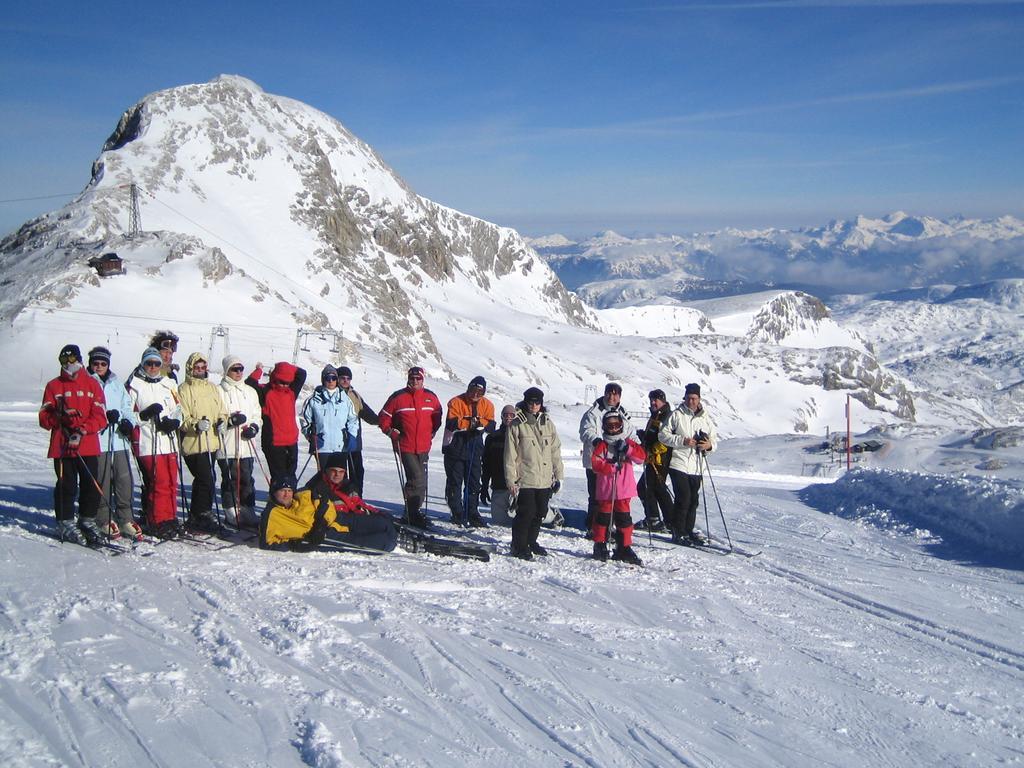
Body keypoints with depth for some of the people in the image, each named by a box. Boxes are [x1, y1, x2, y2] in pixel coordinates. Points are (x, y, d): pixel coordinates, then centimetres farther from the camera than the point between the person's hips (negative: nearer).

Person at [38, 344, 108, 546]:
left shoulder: (92, 384, 8)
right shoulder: (53, 386, 9)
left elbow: (100, 417, 1)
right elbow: (44, 419, 4)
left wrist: (82, 430, -14)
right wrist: (58, 415, -17)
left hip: (88, 445, 1)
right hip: (62, 445, 0)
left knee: (91, 485, 2)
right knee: (66, 486, -1)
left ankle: (87, 521, 16)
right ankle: (66, 523, 10)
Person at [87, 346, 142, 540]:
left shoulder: (117, 383, 18)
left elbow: (128, 405, 19)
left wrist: (128, 421, -1)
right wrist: (104, 417, -19)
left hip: (120, 439, 4)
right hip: (98, 440, -4)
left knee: (125, 479, 1)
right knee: (103, 481, -3)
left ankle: (126, 519, 7)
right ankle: (104, 521, 7)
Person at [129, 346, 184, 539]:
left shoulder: (169, 384, 17)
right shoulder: (134, 386, 4)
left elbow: (178, 409, 15)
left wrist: (174, 421, -6)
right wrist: (145, 414, -17)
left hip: (169, 441, 5)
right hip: (148, 444, -5)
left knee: (171, 482, 6)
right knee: (159, 483, -10)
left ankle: (170, 519, 15)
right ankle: (159, 522, -3)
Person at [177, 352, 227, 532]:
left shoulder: (212, 388, 14)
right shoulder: (184, 390, -5)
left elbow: (221, 411, 20)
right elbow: (182, 418, -11)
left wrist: (222, 420, -1)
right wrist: (196, 424, -27)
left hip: (212, 442, 7)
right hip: (193, 443, -7)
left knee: (202, 480, 14)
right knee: (208, 480, -11)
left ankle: (195, 516, 24)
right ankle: (204, 515, 0)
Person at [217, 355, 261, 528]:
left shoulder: (250, 391, 15)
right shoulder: (220, 392, -2)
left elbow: (257, 415, 19)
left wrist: (254, 427, 0)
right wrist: (231, 420, -21)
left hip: (246, 444, 4)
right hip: (227, 444, -4)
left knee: (247, 480, 7)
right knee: (230, 480, -1)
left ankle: (248, 512, 12)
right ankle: (231, 513, 6)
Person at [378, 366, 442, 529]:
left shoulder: (431, 398, 7)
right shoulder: (398, 397, -3)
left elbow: (437, 416, 23)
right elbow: (384, 418, 4)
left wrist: (433, 431, 12)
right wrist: (391, 432, -7)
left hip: (423, 447, 5)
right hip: (405, 447, -5)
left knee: (419, 481, 12)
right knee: (417, 479, -14)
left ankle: (412, 511, 25)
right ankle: (412, 515, -6)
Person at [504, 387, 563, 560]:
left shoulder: (548, 423, 8)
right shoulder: (516, 425, -4)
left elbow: (555, 451, 12)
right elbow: (510, 455, -3)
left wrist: (558, 475, 10)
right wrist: (511, 480, -7)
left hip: (545, 479, 5)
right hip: (525, 479, -5)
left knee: (540, 513, 12)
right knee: (526, 512, -7)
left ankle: (531, 542, 28)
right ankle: (519, 546, 6)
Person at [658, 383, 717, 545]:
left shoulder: (705, 418, 10)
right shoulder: (676, 415, -2)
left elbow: (714, 438, 17)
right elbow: (663, 434, -5)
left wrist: (709, 444, -6)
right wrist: (682, 441, -16)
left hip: (696, 467, 5)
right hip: (679, 464, -5)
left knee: (693, 500, 9)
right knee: (683, 499, -8)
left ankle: (688, 531, 21)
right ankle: (678, 533, 1)